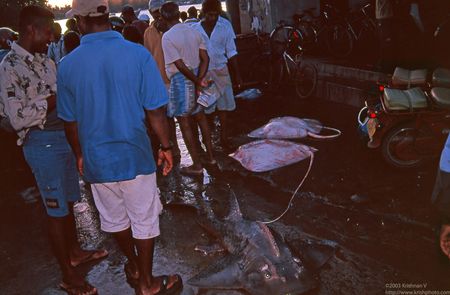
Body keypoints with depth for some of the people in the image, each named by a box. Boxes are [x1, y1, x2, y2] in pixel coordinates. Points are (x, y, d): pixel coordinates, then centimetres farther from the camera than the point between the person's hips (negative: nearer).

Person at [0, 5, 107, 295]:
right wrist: (53, 100, -17)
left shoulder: (45, 59, 10)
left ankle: (75, 251, 39)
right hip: (42, 143, -7)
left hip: (65, 136, 7)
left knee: (68, 201, 20)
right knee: (57, 209, 2)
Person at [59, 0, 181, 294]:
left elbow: (70, 121, 2)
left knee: (116, 219, 23)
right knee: (144, 221, 13)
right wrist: (166, 146, 1)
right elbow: (155, 111, -13)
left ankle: (134, 267, 44)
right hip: (135, 155, -3)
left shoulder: (68, 65, -6)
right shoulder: (138, 54, -14)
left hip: (96, 160, 3)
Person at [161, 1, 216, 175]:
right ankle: (210, 156, 30)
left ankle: (197, 165, 10)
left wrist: (197, 81, -10)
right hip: (196, 79, 7)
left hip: (181, 82, -7)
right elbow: (205, 58, 0)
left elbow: (180, 66, -20)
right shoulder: (193, 31, 4)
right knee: (200, 118, 20)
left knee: (185, 124, 4)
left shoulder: (167, 37, -16)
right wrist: (199, 79, -6)